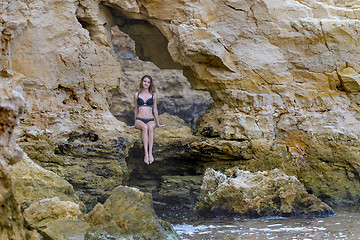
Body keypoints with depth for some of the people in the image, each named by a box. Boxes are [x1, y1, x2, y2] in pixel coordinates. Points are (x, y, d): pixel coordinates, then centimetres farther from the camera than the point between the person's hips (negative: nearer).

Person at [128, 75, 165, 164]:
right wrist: (135, 124, 20)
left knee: (150, 127, -37)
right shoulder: (137, 95, 12)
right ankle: (146, 153, -46)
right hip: (139, 120, 0)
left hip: (150, 120, 0)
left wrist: (158, 123, 15)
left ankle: (150, 153, -48)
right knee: (145, 127, -36)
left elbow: (155, 110, 15)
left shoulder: (153, 95, 11)